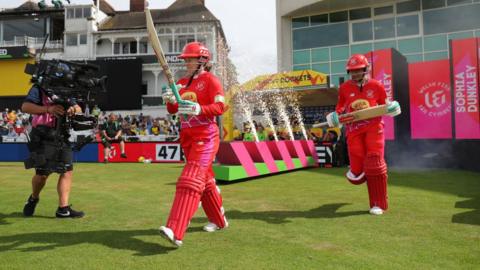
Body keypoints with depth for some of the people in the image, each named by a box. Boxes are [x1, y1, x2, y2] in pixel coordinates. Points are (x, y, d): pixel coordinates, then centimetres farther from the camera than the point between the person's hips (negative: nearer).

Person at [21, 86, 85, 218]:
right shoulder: (39, 88, -2)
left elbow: (79, 109, 9)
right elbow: (25, 107, -14)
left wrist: (74, 109, -16)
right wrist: (48, 109, -29)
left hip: (62, 137, 5)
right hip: (44, 137, -5)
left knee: (67, 171, 0)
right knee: (43, 172, -3)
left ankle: (63, 208, 6)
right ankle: (33, 199, 28)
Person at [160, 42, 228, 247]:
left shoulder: (210, 80, -5)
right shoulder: (182, 82, 16)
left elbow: (220, 107, -16)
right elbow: (172, 110, 12)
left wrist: (199, 109, -33)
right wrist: (170, 100, -11)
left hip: (205, 137, -8)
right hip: (187, 137, 8)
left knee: (190, 180, -18)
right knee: (205, 180, 15)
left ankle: (176, 232, -24)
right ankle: (219, 220, 31)